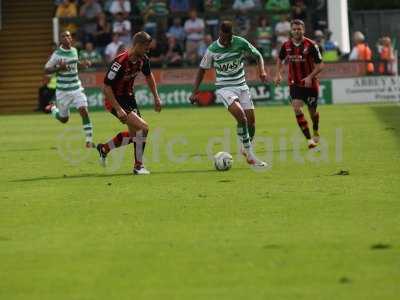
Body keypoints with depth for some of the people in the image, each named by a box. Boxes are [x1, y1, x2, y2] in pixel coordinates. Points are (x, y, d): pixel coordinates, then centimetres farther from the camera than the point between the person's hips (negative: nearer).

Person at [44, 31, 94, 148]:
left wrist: (82, 63, 7)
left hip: (76, 88, 4)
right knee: (64, 119, 10)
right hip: (63, 90, -4)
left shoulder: (74, 50, 4)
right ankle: (52, 108, 44)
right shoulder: (57, 54, -13)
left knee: (84, 111, -15)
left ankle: (89, 140, -9)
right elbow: (46, 70, -12)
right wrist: (58, 68, -29)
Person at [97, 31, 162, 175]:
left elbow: (148, 76, 18)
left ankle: (104, 148, 36)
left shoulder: (143, 60, -5)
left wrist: (156, 97, 15)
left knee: (134, 134, 15)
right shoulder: (120, 62, -29)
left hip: (129, 97, 9)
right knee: (143, 127, -19)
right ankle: (138, 166, -6)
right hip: (115, 100, -9)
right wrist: (118, 109, -28)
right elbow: (106, 87, -26)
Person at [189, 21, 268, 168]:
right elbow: (202, 69, 4)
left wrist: (262, 70, -12)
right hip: (224, 88, -3)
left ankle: (246, 148, 27)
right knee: (241, 116, -24)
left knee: (251, 120, -1)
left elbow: (258, 55, 7)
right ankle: (250, 155, -18)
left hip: (241, 85, 3)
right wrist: (195, 92, 1)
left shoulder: (240, 43, -7)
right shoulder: (212, 50, -9)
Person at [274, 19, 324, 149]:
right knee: (297, 108, -18)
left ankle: (316, 132, 44)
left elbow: (320, 65, -10)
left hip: (310, 83, -2)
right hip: (294, 83, 2)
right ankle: (309, 139, -16)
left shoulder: (311, 45, -13)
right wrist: (278, 74, 4)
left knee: (312, 111, 11)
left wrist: (310, 77, -22)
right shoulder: (286, 46, -3)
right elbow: (280, 59, 17)